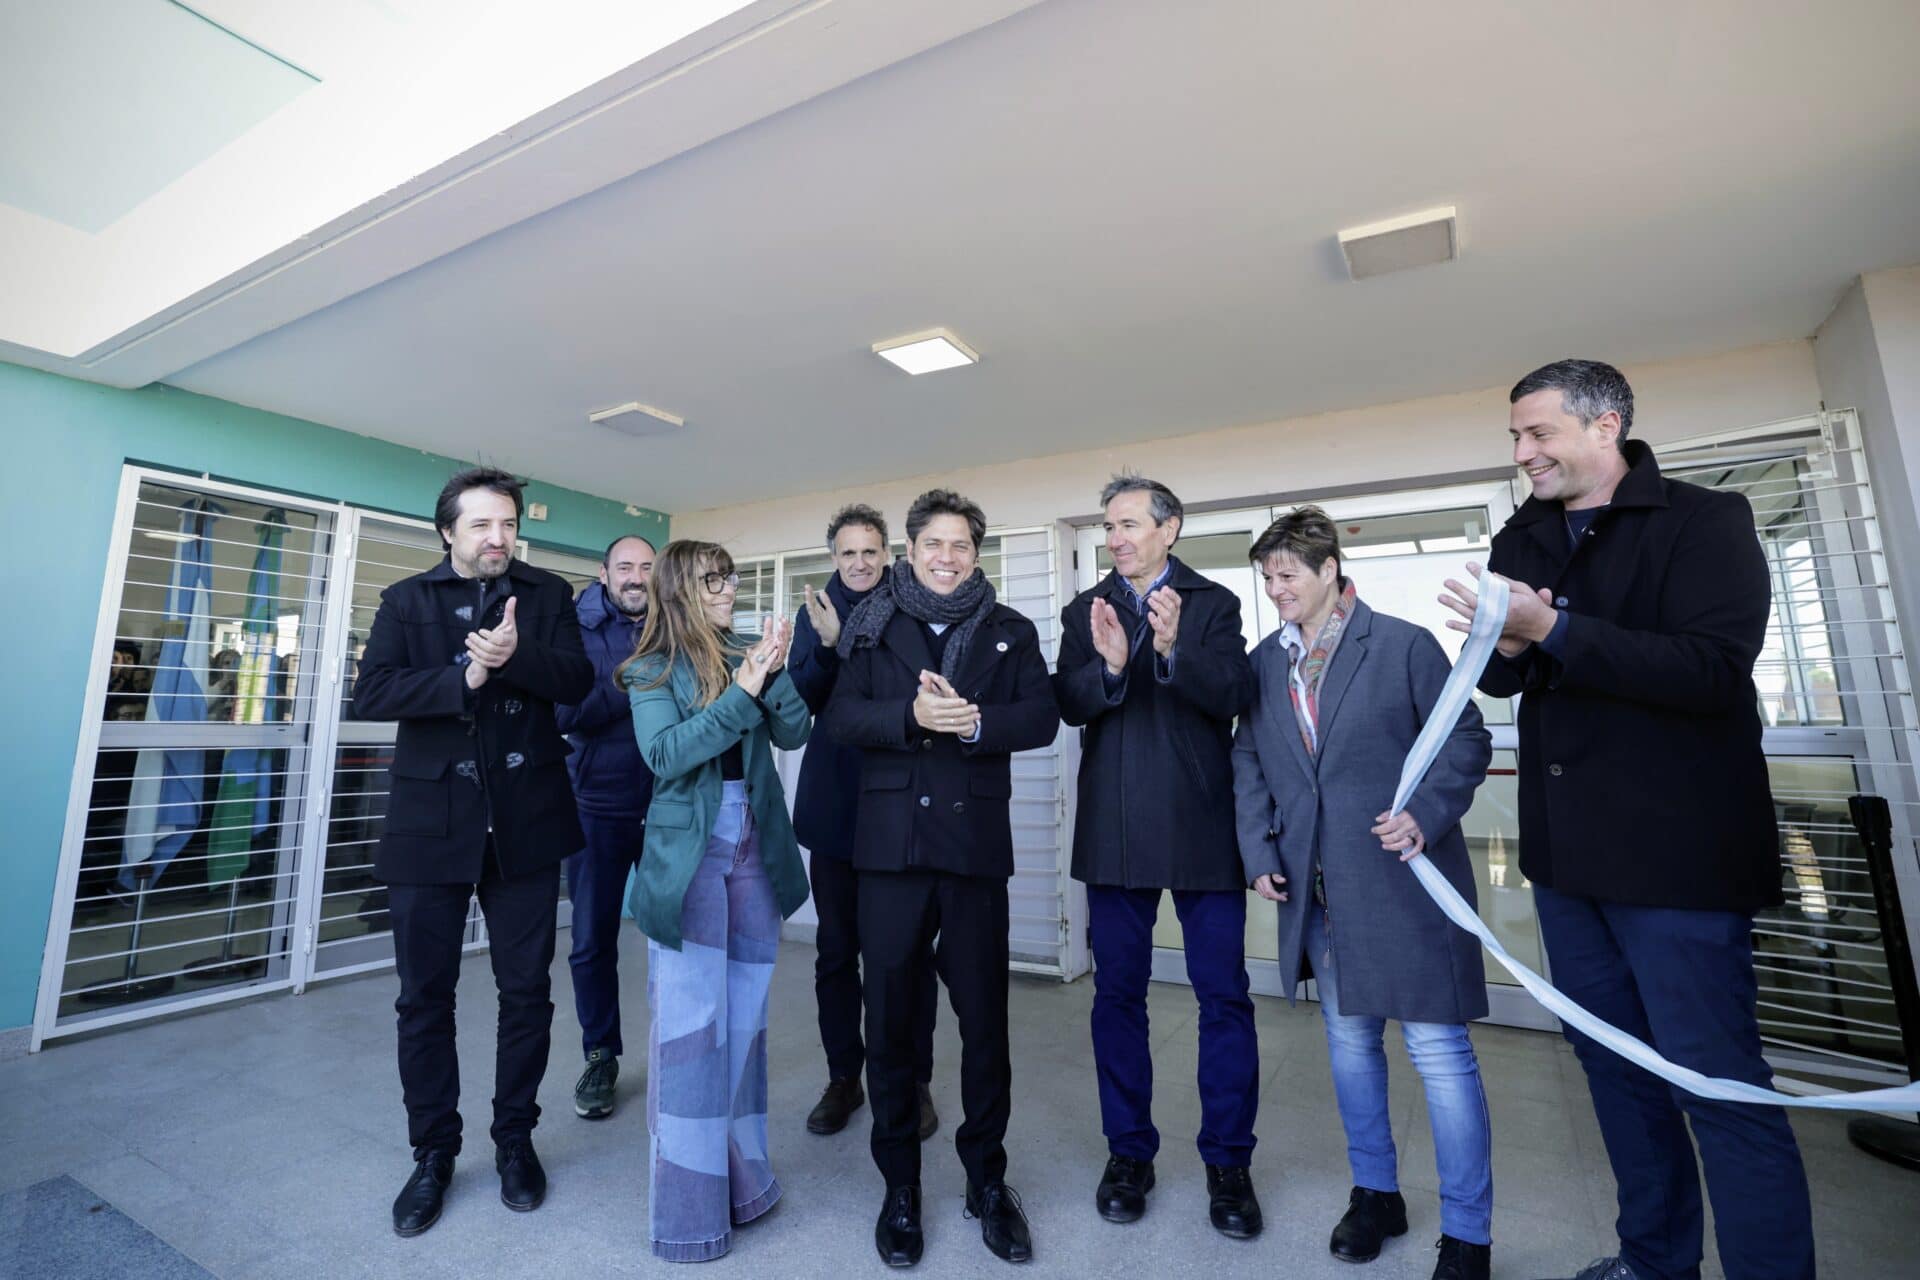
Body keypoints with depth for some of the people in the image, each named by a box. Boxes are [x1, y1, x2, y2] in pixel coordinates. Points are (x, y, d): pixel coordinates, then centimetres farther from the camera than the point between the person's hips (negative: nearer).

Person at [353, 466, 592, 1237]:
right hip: (431, 822, 0)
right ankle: (433, 1153, 31)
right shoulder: (406, 600, 5)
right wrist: (463, 678, -19)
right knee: (424, 996, 11)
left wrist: (516, 656, -24)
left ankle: (515, 1138, 29)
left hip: (525, 819, 0)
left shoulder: (547, 594, 5)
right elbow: (370, 694, -8)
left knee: (526, 990, 9)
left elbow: (576, 680, -7)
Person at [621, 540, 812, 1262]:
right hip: (687, 851, -4)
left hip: (753, 847, 4)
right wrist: (740, 694, -21)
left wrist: (773, 674, -15)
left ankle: (740, 1176, 29)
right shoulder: (652, 669, -4)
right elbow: (665, 754, -17)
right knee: (692, 1023, 1)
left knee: (743, 1017, 12)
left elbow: (793, 732, 0)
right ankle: (689, 1203, 17)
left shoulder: (744, 655, 6)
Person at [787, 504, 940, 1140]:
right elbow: (801, 697, -4)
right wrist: (827, 647, -21)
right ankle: (843, 1077, 30)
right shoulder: (818, 612, 6)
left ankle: (913, 1081, 24)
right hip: (835, 806, 2)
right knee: (836, 950, 13)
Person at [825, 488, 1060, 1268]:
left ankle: (987, 1179, 33)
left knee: (984, 1016, 11)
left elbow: (1042, 719, -3)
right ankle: (899, 1186, 31)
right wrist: (912, 715, -21)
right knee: (891, 1015, 11)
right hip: (892, 841, 0)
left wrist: (974, 722, -20)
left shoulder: (1010, 631, 6)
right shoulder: (872, 625, 7)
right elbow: (840, 718, -4)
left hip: (975, 842, 0)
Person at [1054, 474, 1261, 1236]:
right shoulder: (1085, 611, 8)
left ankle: (1228, 1161, 25)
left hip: (1202, 826, -1)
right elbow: (1069, 706, -5)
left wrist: (1175, 650, -28)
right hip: (1116, 830, 2)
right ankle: (1128, 1152, 28)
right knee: (1117, 992, 11)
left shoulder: (1214, 604, 3)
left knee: (1224, 995, 6)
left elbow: (1234, 697, -11)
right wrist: (1108, 665, -25)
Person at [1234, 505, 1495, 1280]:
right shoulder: (1264, 662, 7)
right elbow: (1248, 764, 9)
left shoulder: (1405, 644, -5)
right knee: (1349, 1044, 17)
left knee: (1440, 1053, 2)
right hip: (1317, 891, 5)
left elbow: (1467, 739, -4)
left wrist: (1427, 814, -18)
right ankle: (1375, 1194, 38)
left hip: (1404, 881, -4)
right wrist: (1258, 852, 1)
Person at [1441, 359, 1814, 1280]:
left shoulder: (1706, 520, -6)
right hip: (1566, 850, 6)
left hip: (1676, 849, -6)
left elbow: (1714, 669, -19)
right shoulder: (1521, 540, 11)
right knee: (1615, 1066, 16)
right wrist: (1504, 642, -14)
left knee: (1719, 1086, 0)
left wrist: (1553, 631, -25)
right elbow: (1500, 676, 8)